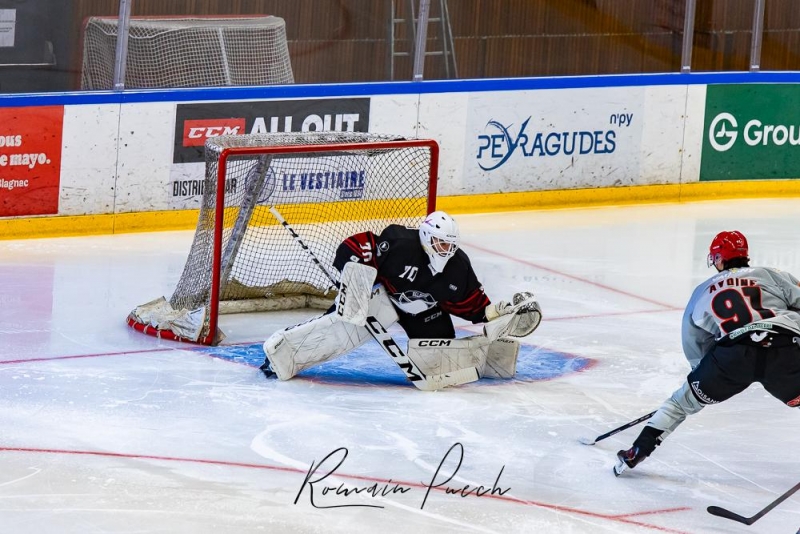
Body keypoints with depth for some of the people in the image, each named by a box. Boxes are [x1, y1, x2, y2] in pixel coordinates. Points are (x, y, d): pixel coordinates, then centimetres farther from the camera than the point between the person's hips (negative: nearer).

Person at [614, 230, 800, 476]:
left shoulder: (703, 292, 28)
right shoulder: (772, 276, 24)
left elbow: (694, 348, 31)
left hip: (732, 353, 1)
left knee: (683, 400, 20)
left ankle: (636, 453, 17)